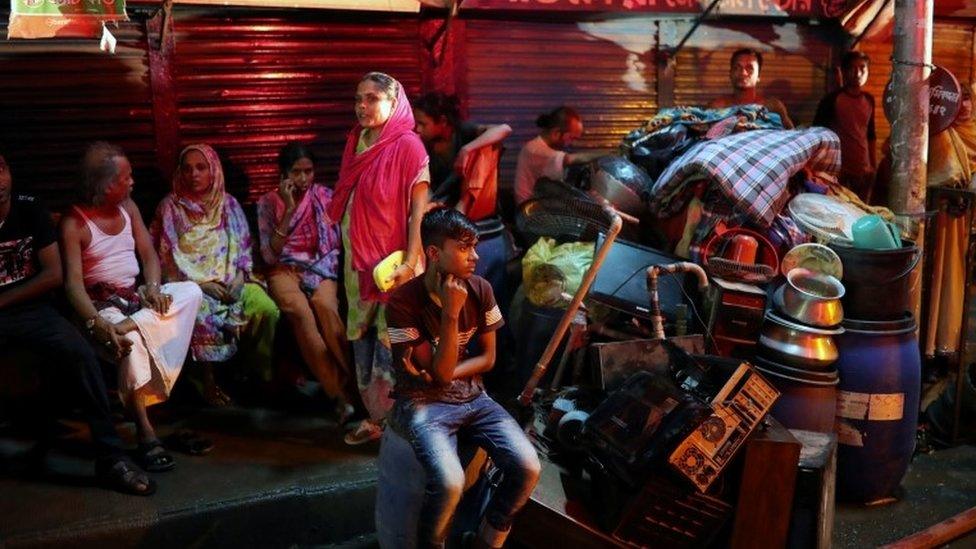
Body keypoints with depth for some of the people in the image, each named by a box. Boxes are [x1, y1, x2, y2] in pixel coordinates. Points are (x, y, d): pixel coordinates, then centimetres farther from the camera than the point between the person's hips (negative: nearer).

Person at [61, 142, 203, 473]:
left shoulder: (128, 207, 10)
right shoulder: (74, 223, -9)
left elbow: (148, 253, 10)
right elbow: (73, 282, -18)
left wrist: (153, 287, -12)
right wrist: (96, 322, -36)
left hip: (137, 296, 6)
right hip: (102, 303, -6)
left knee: (190, 292, -21)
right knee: (131, 342, -36)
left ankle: (128, 327, -35)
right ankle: (145, 433, -34)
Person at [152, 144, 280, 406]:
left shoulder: (228, 204, 13)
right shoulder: (170, 207, 4)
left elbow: (244, 246, 14)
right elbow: (168, 257, -2)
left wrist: (240, 275, -6)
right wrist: (202, 283, -13)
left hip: (232, 281, 3)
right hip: (191, 284, -2)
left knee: (267, 309, -26)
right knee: (201, 316, -36)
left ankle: (264, 373, -8)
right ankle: (208, 382, -20)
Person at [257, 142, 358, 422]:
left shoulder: (325, 197, 4)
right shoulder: (268, 202, 3)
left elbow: (336, 244, 6)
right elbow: (270, 255, -6)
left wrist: (316, 271, -12)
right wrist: (289, 209, -13)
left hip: (321, 269, 1)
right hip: (285, 270, -1)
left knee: (325, 305, -35)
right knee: (300, 311, -34)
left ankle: (351, 386, -34)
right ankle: (342, 392, -35)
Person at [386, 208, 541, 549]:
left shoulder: (480, 290, -1)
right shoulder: (404, 301, -16)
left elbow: (487, 358, 6)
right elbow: (440, 372, -16)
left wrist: (442, 376, -10)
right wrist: (451, 313, -25)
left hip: (472, 396, 5)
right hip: (424, 403, -5)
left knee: (527, 467, -17)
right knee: (450, 481, -31)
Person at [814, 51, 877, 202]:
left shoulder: (869, 100, 10)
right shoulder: (832, 99, -8)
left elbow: (870, 134, 19)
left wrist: (873, 164, 18)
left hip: (865, 171, 6)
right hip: (839, 170, -6)